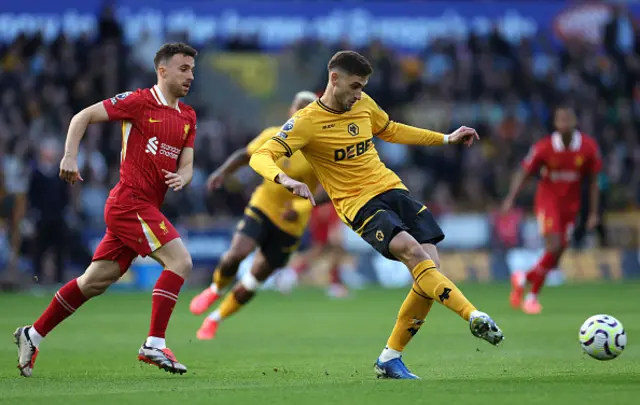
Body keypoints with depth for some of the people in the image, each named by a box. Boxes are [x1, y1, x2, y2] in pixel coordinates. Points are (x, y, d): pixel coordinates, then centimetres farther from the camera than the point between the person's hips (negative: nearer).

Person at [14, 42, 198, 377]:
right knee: (180, 261, -19)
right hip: (130, 201, -8)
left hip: (148, 208, 8)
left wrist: (182, 177, -9)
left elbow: (186, 164, 14)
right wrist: (70, 157, -13)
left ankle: (33, 335, 20)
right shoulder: (139, 101, -7)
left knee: (96, 281, 10)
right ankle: (154, 345, -19)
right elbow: (83, 117, -3)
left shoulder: (187, 117, 15)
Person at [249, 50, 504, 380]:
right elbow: (260, 157, -17)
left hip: (392, 189, 6)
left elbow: (391, 131, 29)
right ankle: (474, 317, -35)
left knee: (430, 266, -8)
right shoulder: (307, 121, -9)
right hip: (359, 204, -6)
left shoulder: (364, 105, 9)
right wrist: (285, 180, -38)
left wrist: (446, 139, 30)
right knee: (412, 251, -30)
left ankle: (390, 359, 1)